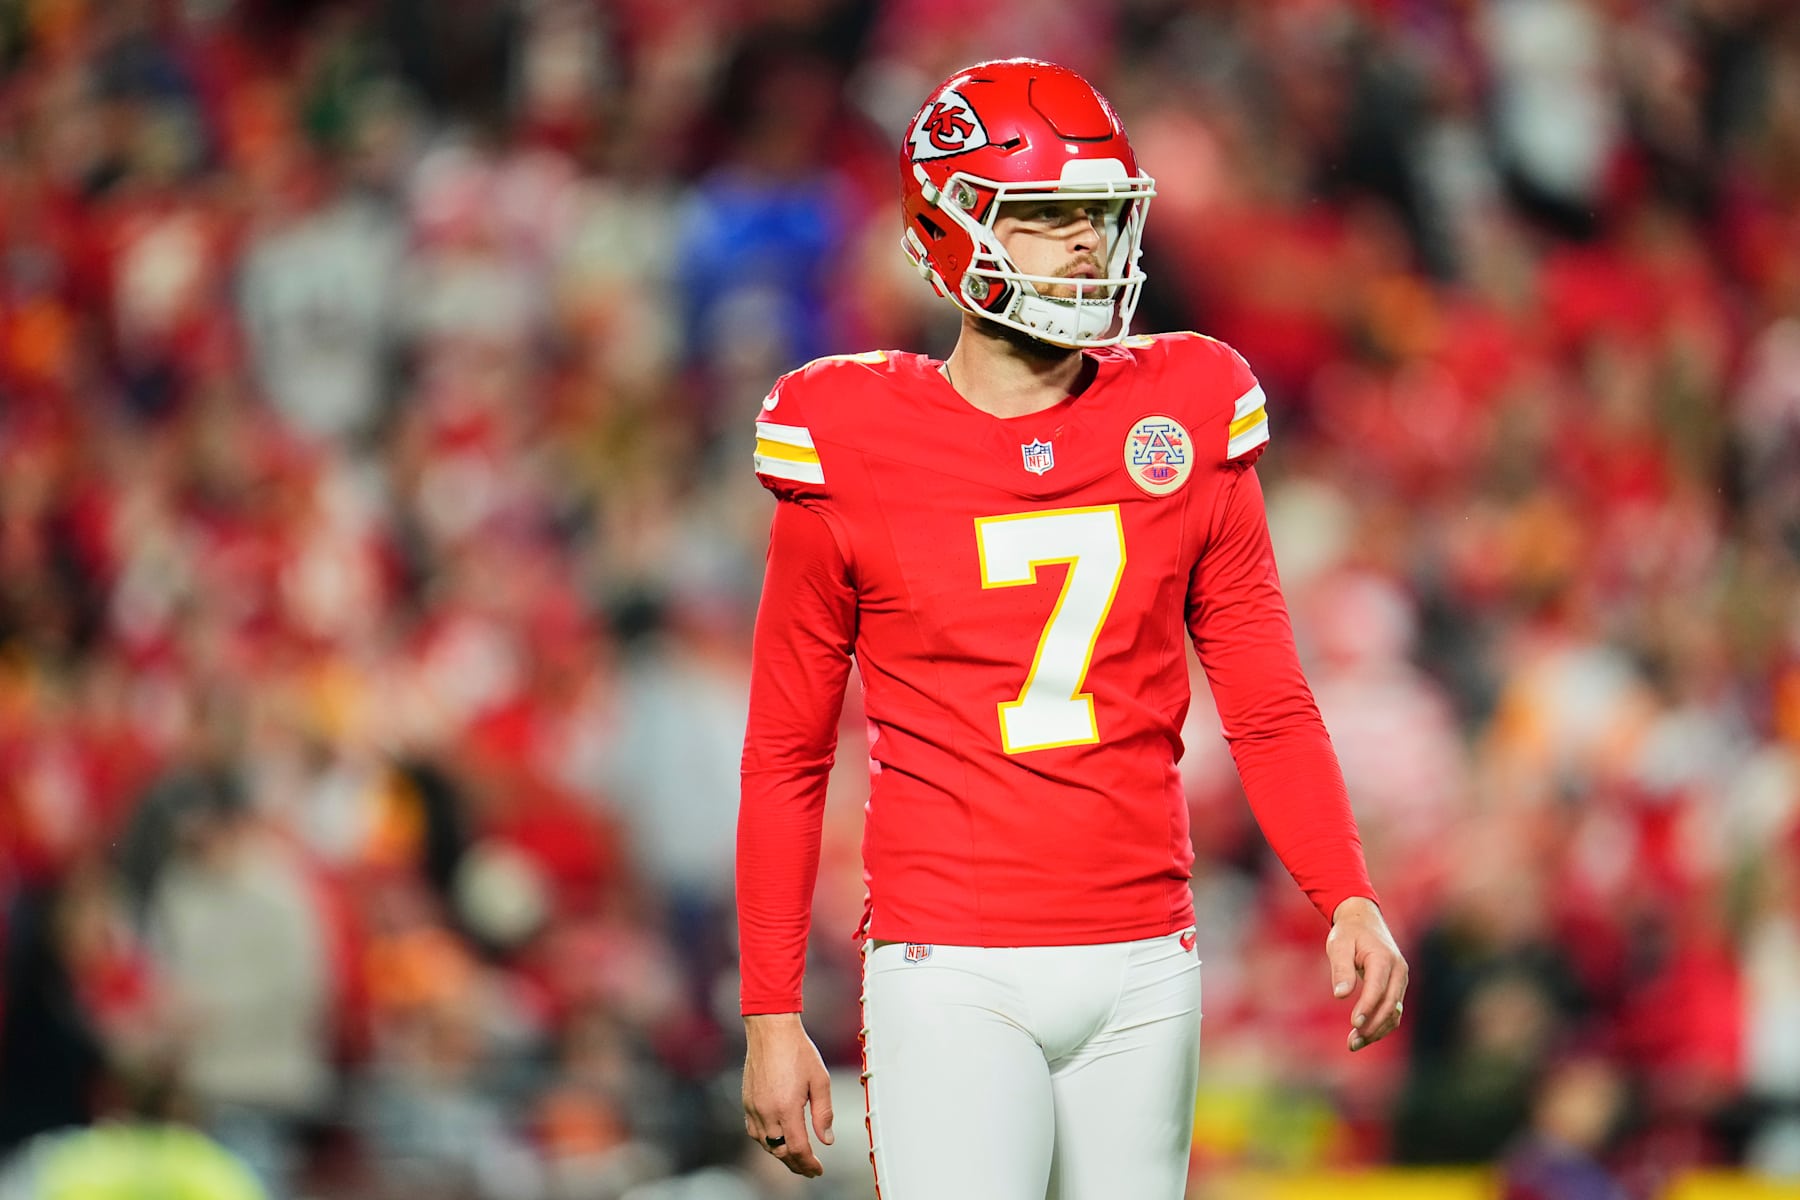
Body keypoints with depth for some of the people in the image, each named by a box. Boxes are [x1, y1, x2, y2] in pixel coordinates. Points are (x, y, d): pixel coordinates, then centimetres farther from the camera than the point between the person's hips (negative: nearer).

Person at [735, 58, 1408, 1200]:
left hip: (1143, 971, 3)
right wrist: (772, 1016, 2)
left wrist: (1350, 900, -6)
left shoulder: (1186, 428, 6)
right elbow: (786, 756, 6)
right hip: (952, 973, -3)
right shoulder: (858, 457, -1)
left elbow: (1269, 707, 10)